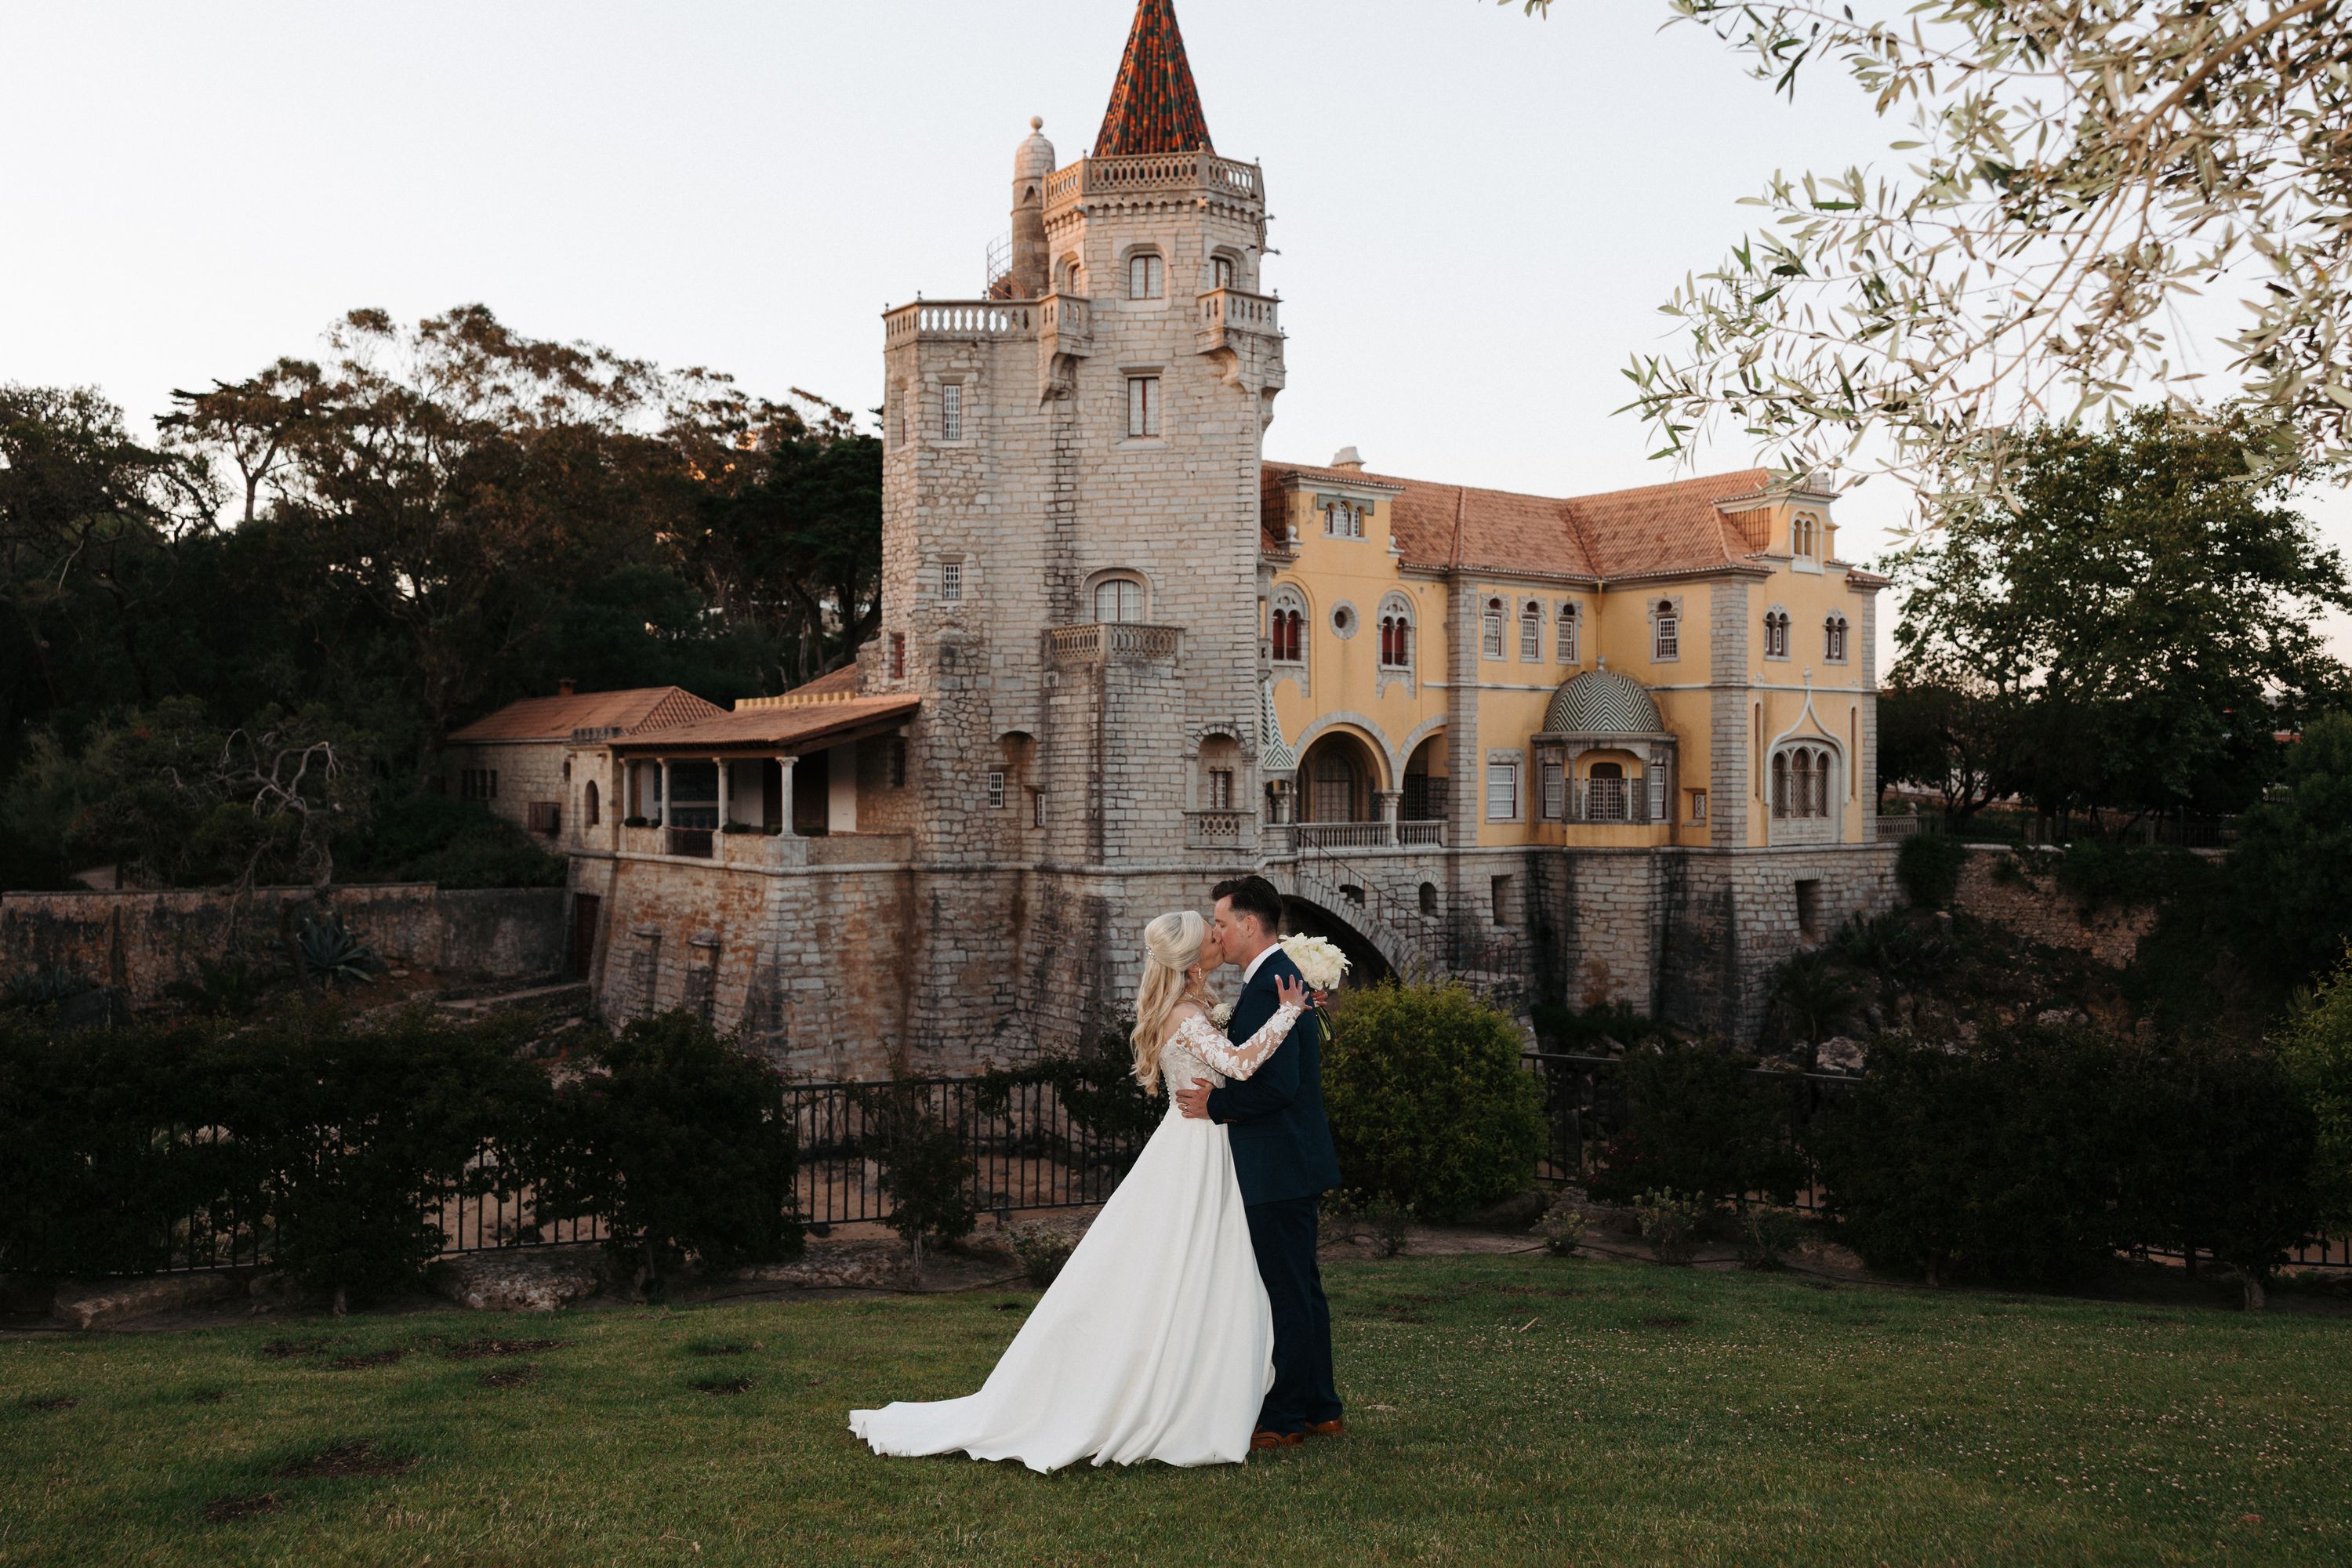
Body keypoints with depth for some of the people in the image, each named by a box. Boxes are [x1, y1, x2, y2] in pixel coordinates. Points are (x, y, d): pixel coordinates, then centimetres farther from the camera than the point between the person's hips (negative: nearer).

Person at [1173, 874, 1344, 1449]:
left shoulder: (1269, 986, -19)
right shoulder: (1282, 978, 14)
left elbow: (1278, 1084, -25)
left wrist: (1216, 1105, -14)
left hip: (1278, 1169, -11)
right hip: (1293, 1164, 11)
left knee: (1284, 1294, -2)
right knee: (1301, 1288, 17)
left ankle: (1283, 1420, 7)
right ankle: (1320, 1409, 26)